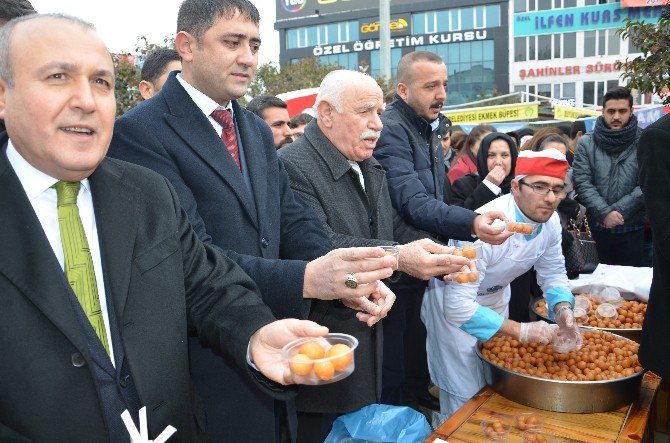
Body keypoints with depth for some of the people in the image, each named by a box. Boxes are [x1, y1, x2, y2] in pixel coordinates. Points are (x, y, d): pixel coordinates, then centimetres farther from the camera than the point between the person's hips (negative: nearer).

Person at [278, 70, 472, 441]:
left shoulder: (371, 169, 11)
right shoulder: (293, 166, -18)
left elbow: (395, 227, 11)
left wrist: (441, 257, -8)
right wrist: (397, 258, -37)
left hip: (371, 338, 8)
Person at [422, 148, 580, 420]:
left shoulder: (550, 220, -13)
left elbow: (553, 272, 4)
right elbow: (457, 305, -36)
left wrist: (562, 309, -16)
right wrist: (520, 331, -34)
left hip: (497, 299, 7)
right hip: (453, 304, -7)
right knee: (467, 395, -2)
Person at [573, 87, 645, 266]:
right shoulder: (586, 143, 1)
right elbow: (582, 183, -6)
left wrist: (617, 211, -15)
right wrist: (604, 212, -16)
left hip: (633, 227, -1)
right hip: (597, 227, 1)